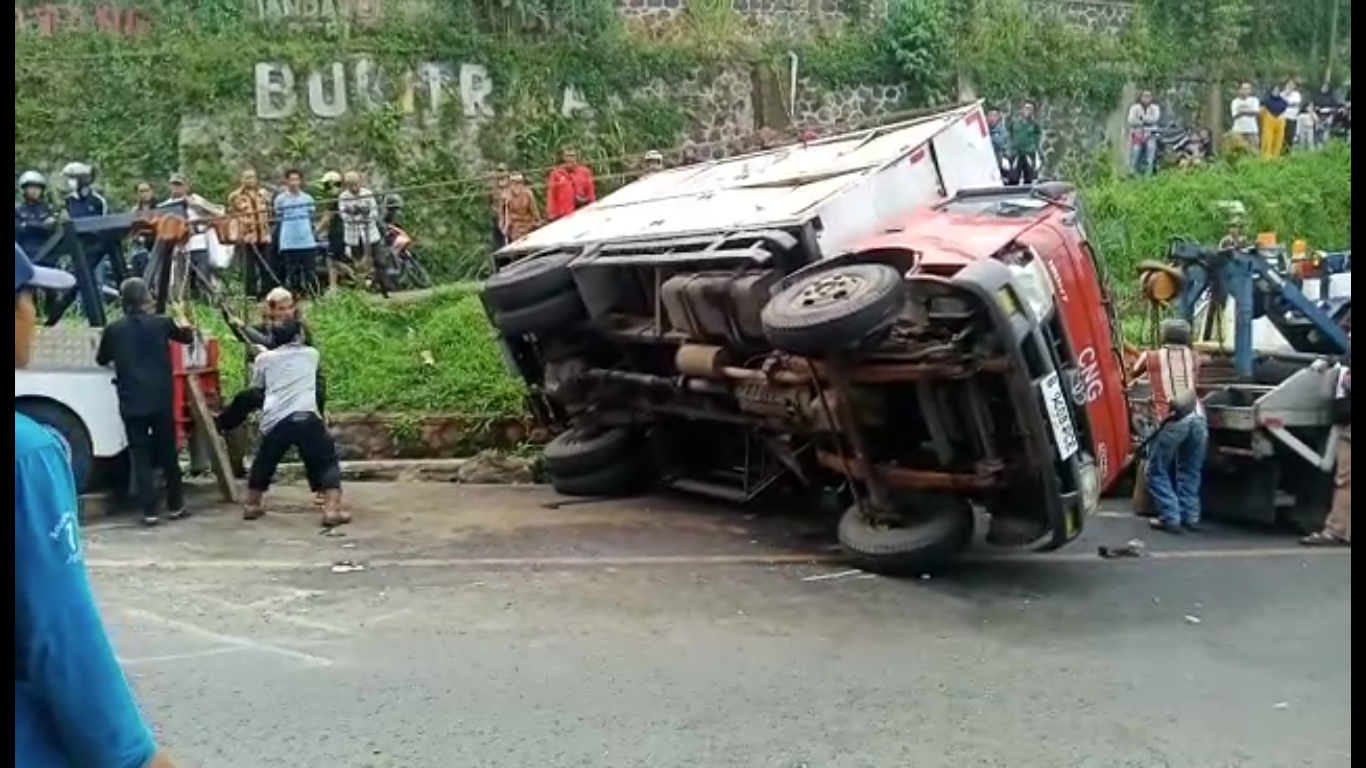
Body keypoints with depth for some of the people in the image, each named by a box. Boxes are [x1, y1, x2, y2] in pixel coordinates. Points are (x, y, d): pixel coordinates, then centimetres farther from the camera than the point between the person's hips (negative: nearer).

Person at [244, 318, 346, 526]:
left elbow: (257, 385, 35)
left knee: (263, 461, 24)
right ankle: (332, 510, -7)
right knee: (327, 462, 6)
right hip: (306, 417, -2)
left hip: (275, 420, 2)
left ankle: (252, 506, 38)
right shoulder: (311, 354, 20)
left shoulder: (264, 358, 19)